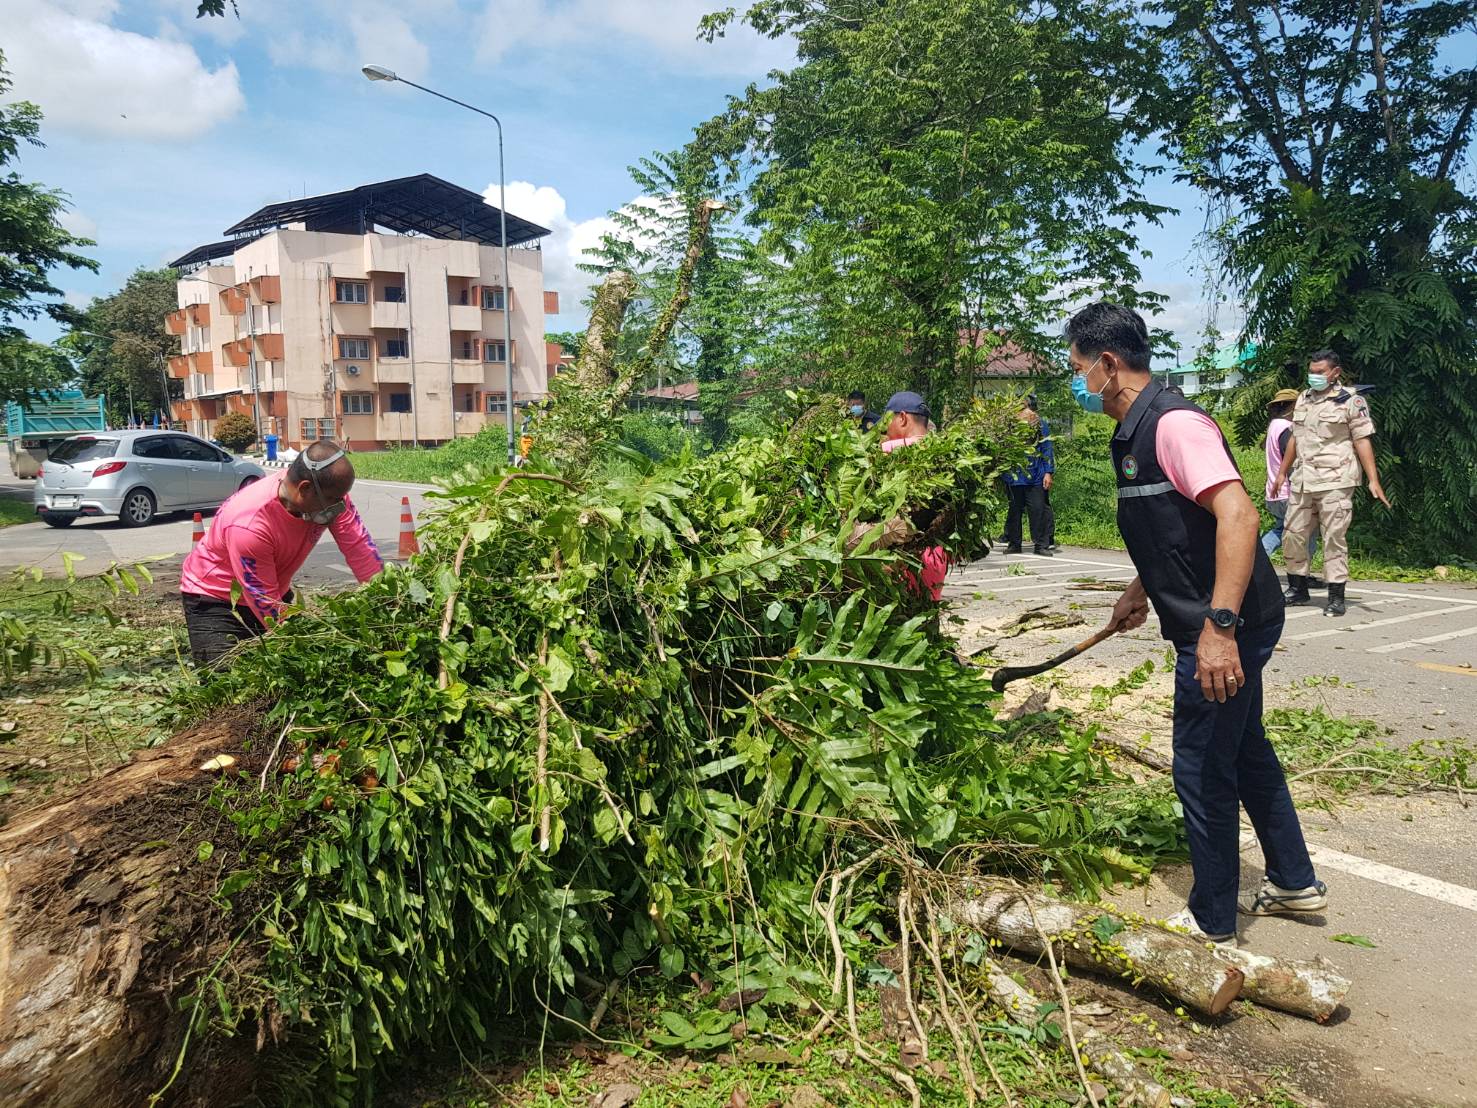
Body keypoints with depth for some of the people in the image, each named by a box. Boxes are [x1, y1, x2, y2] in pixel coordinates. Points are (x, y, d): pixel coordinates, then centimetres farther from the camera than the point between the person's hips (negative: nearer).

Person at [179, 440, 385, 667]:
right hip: (215, 597, -6)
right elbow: (267, 606, -30)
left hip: (276, 591, 6)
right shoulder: (250, 525, -36)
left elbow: (361, 549, -20)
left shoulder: (331, 494, -20)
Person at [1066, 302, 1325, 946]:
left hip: (1226, 631, -10)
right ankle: (1294, 882, 40)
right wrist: (1139, 593, 29)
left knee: (1202, 769, 2)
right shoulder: (1134, 433, 11)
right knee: (1245, 750, 22)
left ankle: (1212, 924, 19)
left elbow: (1238, 515, -31)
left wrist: (1219, 624, -36)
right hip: (1214, 627, 10)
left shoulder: (1173, 423, -20)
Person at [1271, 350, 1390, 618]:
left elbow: (1362, 442, -6)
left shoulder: (1351, 401, -3)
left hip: (1335, 482, -6)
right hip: (1302, 482, 6)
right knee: (1293, 535, 8)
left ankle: (1336, 597, 1)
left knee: (1334, 538, -5)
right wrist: (1282, 472, 24)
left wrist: (1373, 480, -13)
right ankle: (1298, 589, 22)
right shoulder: (1303, 399, 16)